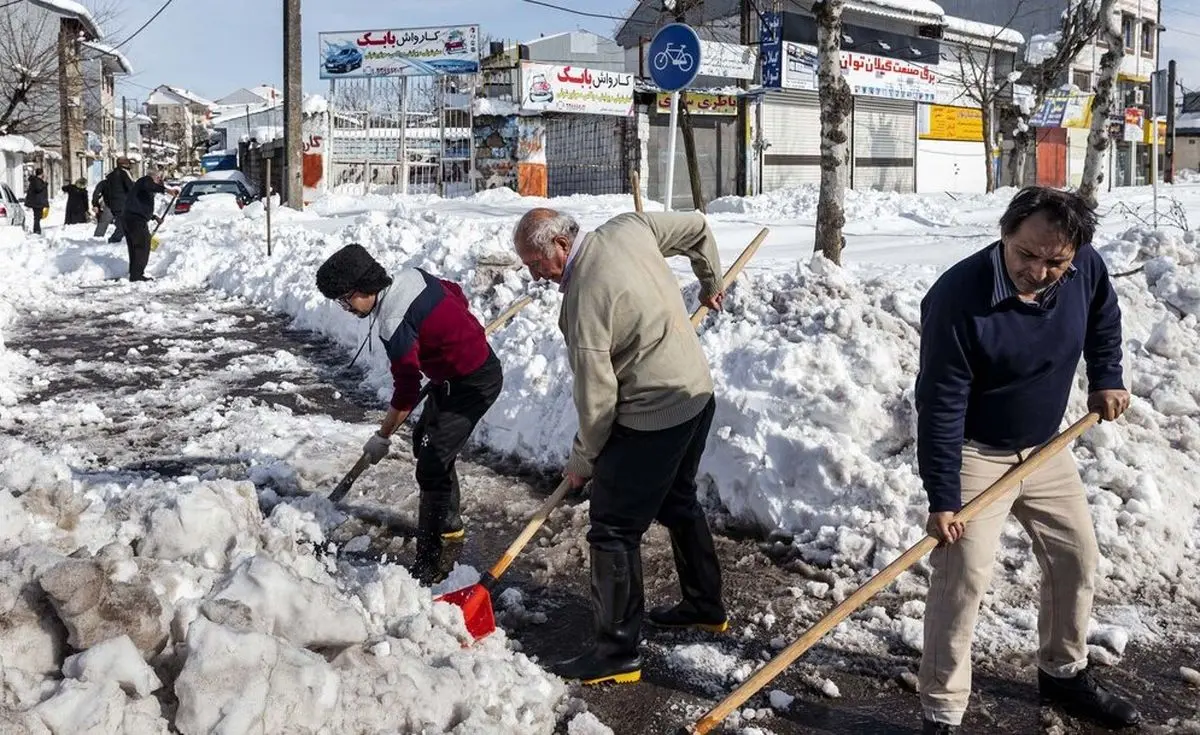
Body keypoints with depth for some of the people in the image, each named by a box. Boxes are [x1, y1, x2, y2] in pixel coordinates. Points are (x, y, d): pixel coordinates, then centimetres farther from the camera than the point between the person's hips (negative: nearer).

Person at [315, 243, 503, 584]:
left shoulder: (395, 325, -26)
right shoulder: (412, 276, -2)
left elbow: (407, 392, -21)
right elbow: (456, 294, 15)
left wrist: (382, 437, -9)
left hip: (474, 383, -10)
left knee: (432, 467, -12)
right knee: (425, 441, 23)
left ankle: (429, 564, -8)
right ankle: (450, 521, 38)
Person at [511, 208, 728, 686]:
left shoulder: (584, 298, -24)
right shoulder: (629, 227, -2)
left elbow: (596, 396, -19)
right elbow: (697, 229, 13)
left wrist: (582, 458, -3)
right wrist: (711, 284, 30)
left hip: (651, 419, -10)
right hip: (697, 394, 10)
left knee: (613, 530, -2)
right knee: (679, 503, 26)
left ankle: (617, 652, 4)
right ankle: (706, 605, 41)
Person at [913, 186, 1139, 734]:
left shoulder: (1086, 268, -14)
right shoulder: (957, 299, -32)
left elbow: (1103, 317, 13)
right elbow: (941, 406, -27)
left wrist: (1106, 379, 5)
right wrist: (942, 498, -25)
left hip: (1045, 447, 7)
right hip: (975, 454, -6)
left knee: (1077, 560, 15)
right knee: (963, 578, -11)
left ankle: (1064, 673, 38)